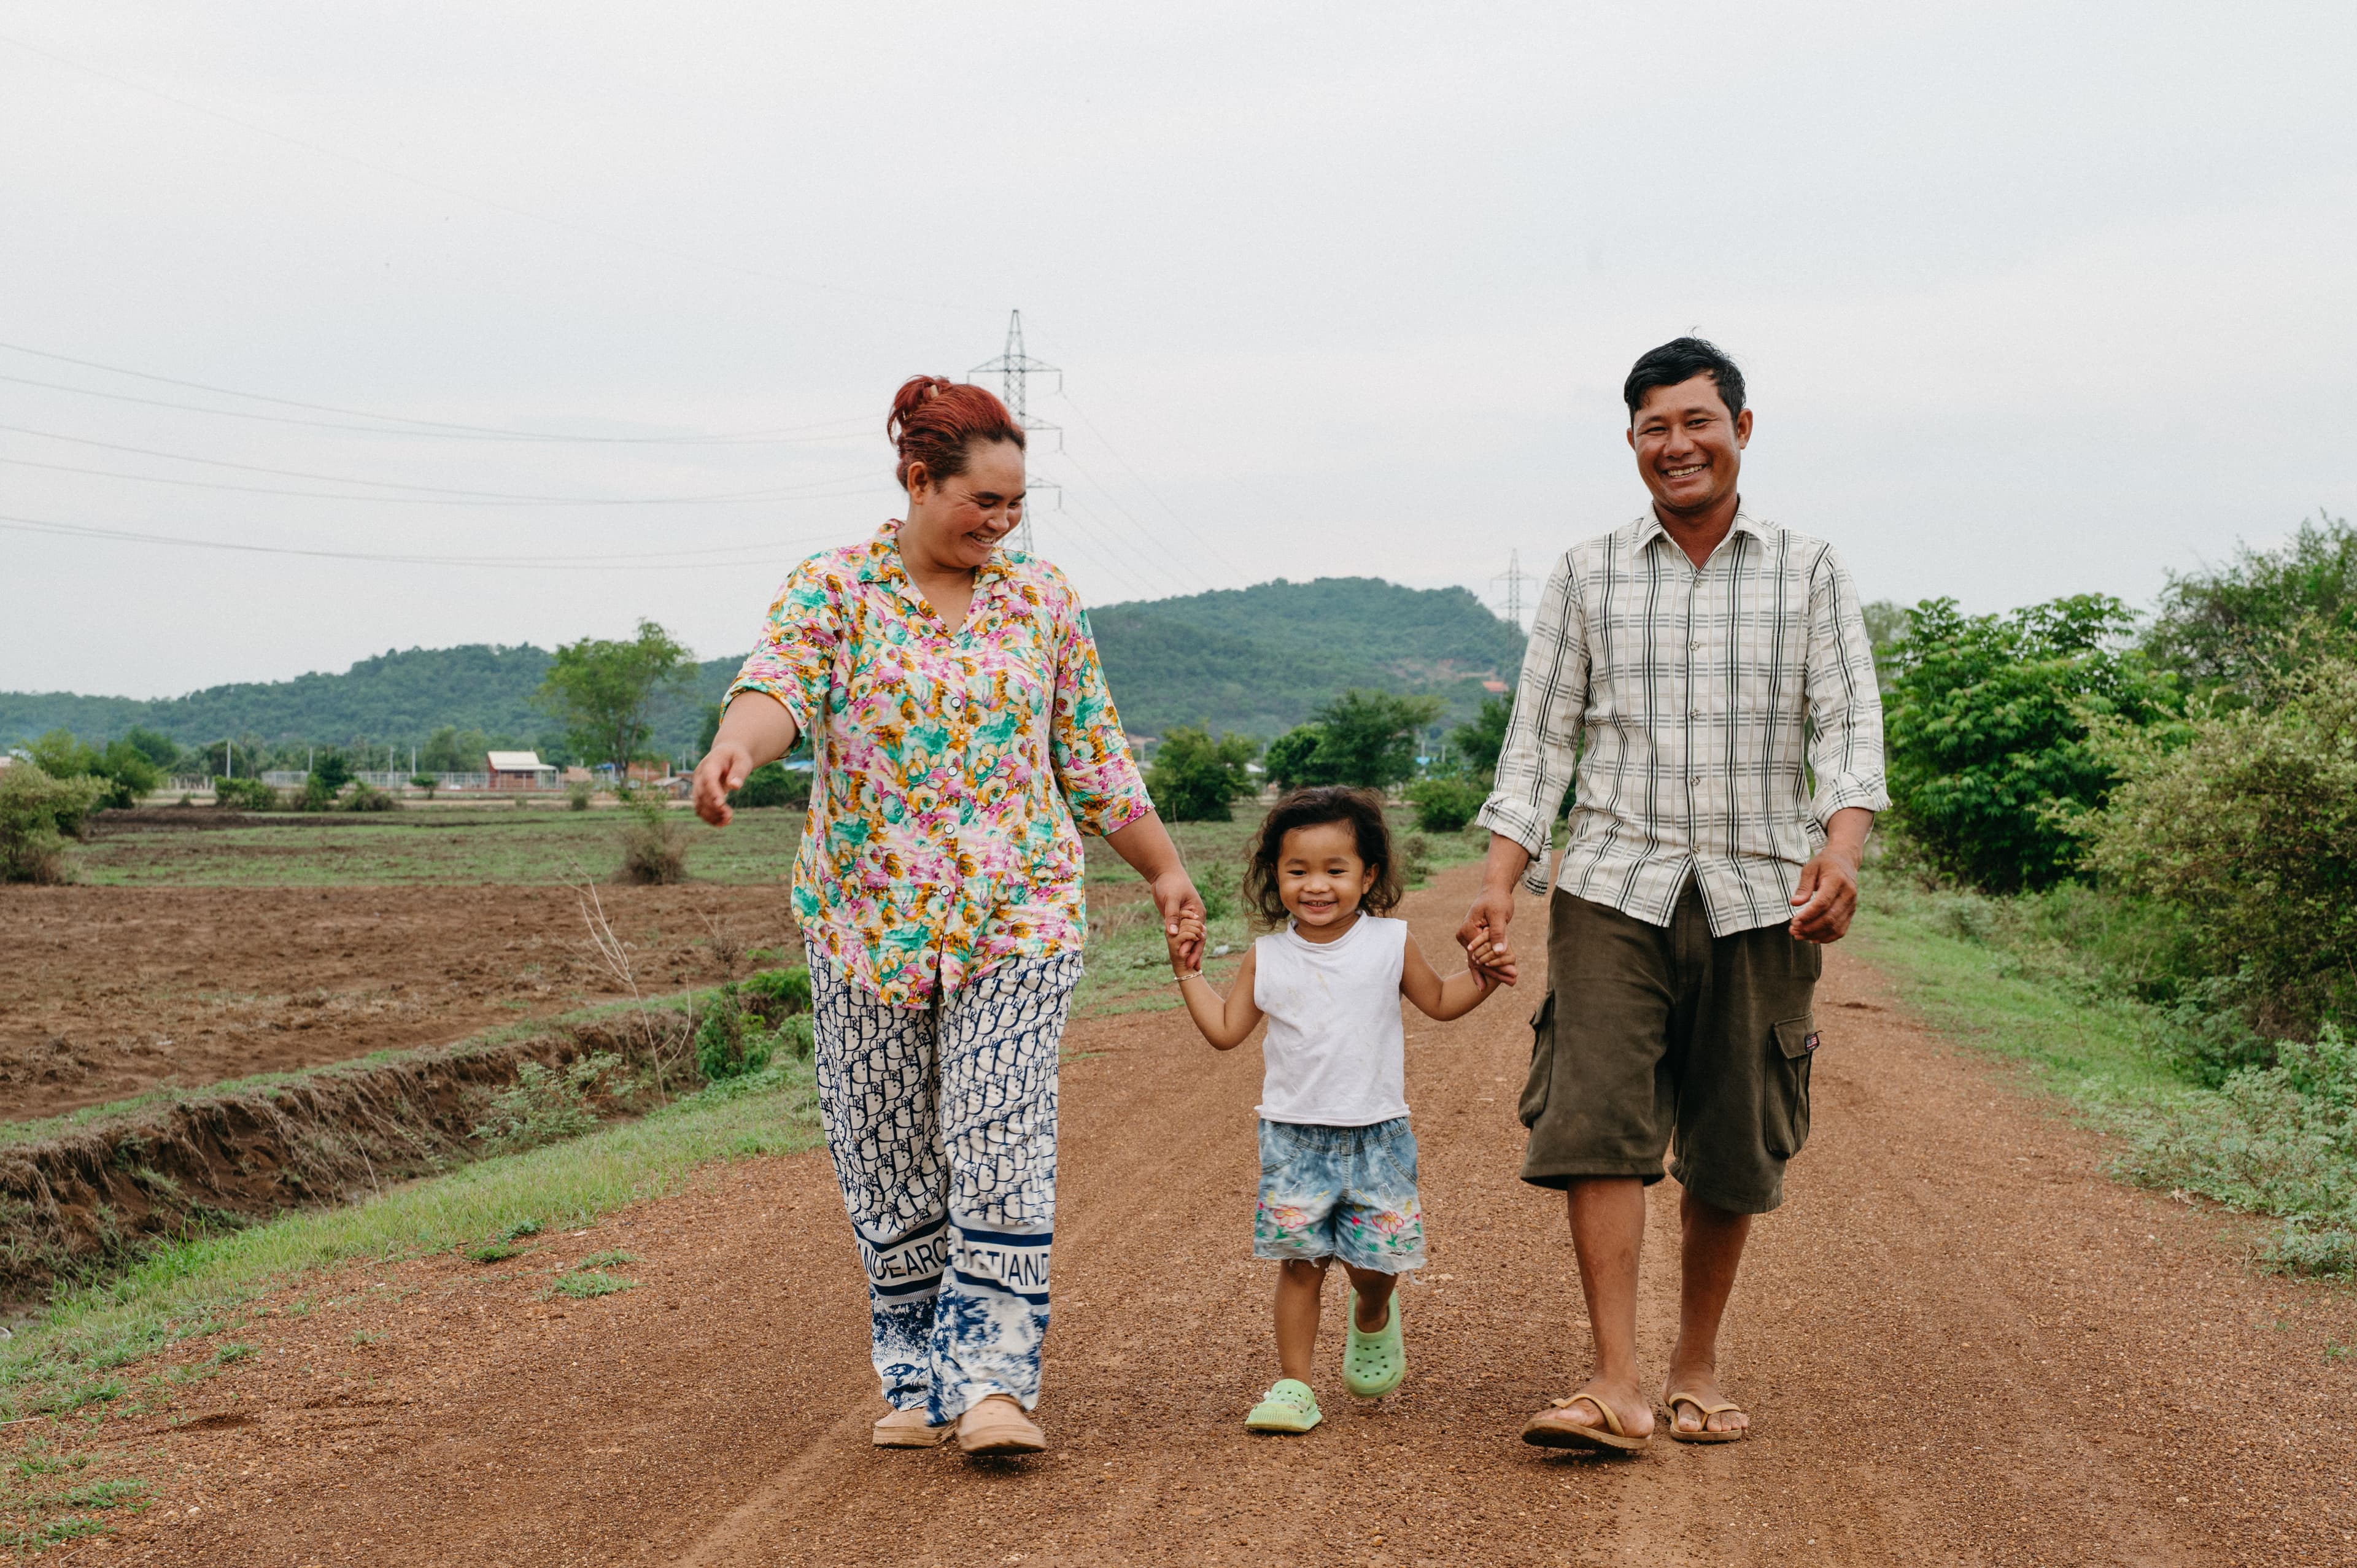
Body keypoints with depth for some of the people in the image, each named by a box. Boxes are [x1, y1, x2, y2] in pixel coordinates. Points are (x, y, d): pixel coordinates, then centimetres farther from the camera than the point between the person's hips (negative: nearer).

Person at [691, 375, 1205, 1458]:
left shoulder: (1043, 604, 7)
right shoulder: (832, 590, -2)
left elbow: (1096, 763, 13)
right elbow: (777, 683, -22)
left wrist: (1166, 872, 14)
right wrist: (730, 754, -43)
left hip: (1018, 919, 1)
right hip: (869, 915, 0)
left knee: (1002, 1147, -10)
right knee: (886, 1157, 6)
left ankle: (993, 1379, -7)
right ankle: (917, 1377, 20)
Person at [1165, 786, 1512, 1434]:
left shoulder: (1389, 944, 0)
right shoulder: (1267, 957, 2)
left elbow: (1439, 1002, 12)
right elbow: (1226, 1030, 8)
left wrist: (1482, 979, -5)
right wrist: (1189, 971, 2)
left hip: (1377, 1135, 0)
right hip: (1294, 1136, 0)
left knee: (1375, 1259, 2)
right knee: (1299, 1262, -2)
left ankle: (1372, 1319, 37)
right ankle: (1292, 1383, 7)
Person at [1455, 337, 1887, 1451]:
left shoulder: (1809, 573, 9)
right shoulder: (1586, 575, 10)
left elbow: (1850, 727, 0)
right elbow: (1540, 739, 8)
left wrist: (1840, 851, -19)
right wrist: (1500, 886, -3)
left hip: (1758, 898, 0)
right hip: (1614, 890, 0)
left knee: (1732, 1150, 5)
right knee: (1595, 1122, -15)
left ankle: (1697, 1368, 22)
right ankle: (1616, 1386, -14)